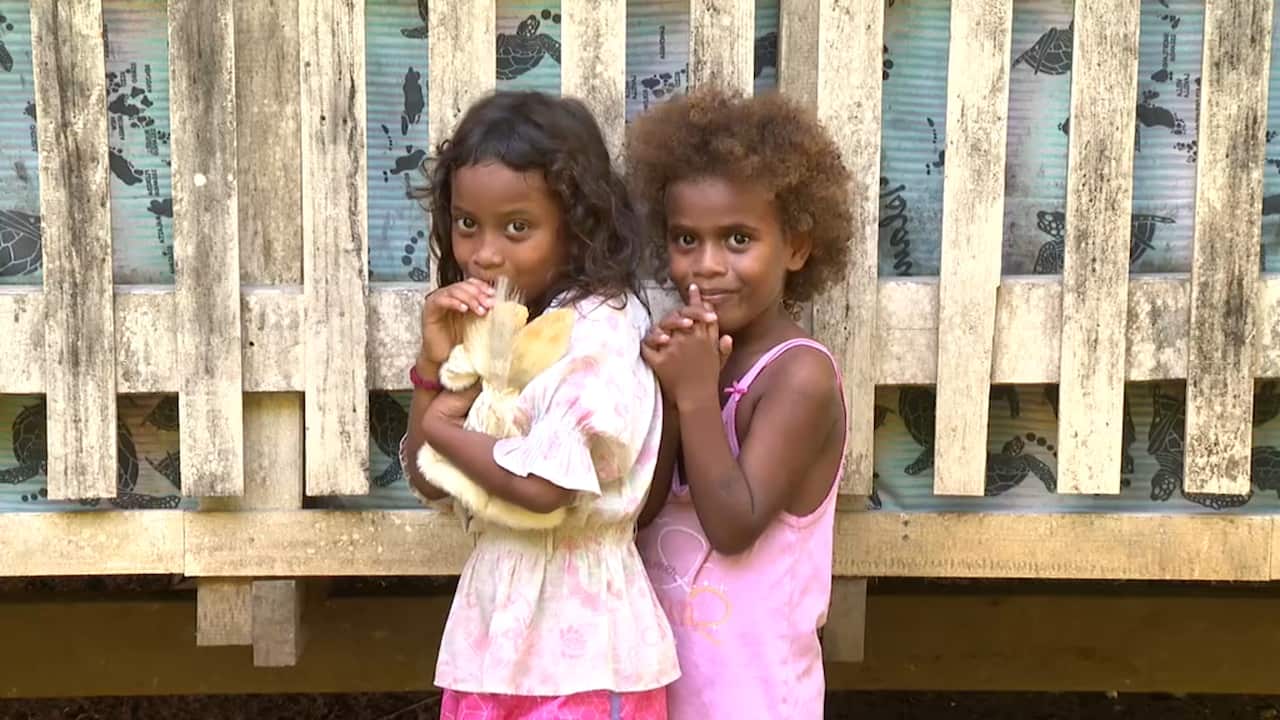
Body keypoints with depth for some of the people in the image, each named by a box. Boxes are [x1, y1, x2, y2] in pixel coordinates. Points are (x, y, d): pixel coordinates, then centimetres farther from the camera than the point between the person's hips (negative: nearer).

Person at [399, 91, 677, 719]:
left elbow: (542, 483, -26)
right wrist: (435, 365, -5)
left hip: (578, 636, -7)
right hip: (498, 620, 7)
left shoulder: (600, 329, -15)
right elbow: (429, 483, 10)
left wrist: (441, 427, -9)